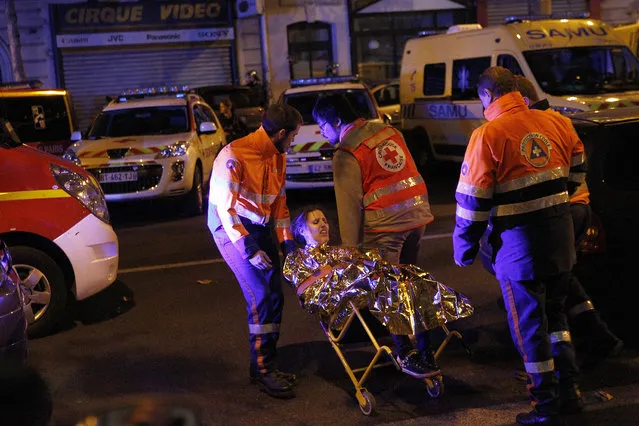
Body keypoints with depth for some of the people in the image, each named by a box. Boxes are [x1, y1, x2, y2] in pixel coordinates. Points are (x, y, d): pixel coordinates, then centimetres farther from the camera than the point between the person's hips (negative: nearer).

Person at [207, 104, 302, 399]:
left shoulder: (278, 158, 6)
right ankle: (262, 370, -4)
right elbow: (225, 207, -22)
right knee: (260, 296, -16)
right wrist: (248, 248, -25)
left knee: (275, 296, 5)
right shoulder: (234, 156, -21)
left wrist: (287, 241, 6)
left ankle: (265, 365, 18)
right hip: (232, 229, -8)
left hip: (260, 229, 8)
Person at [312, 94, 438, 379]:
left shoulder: (347, 154, -8)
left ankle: (406, 354, 7)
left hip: (385, 225, -7)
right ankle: (424, 351, 20)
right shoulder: (387, 131, 13)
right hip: (418, 215, 8)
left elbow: (349, 205, -8)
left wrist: (351, 247, -2)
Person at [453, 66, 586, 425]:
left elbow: (472, 199, -11)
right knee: (555, 313, 22)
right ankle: (570, 391, 25)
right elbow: (577, 171, 16)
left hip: (519, 240, -6)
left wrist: (464, 247, 0)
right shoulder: (558, 123, 4)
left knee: (529, 323, 7)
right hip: (561, 234, 6)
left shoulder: (488, 135, -12)